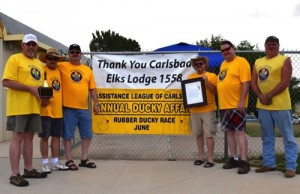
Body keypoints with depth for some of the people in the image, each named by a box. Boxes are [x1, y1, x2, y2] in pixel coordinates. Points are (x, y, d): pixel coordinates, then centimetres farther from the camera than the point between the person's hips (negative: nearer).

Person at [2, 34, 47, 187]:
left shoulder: (39, 64, 19)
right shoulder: (14, 59, -4)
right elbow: (6, 82, -14)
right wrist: (30, 89, -18)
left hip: (34, 107, 7)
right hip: (19, 107, -7)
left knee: (29, 137, 12)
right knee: (17, 137, -5)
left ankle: (28, 169, 21)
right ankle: (15, 175, -2)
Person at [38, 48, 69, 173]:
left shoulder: (59, 71, 12)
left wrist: (62, 104, 18)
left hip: (58, 110, 6)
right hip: (46, 110, -6)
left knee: (56, 136, 11)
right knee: (44, 137, 2)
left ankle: (55, 162, 21)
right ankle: (45, 163, 11)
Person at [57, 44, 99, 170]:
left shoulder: (87, 70, 12)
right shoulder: (62, 66, 2)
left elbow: (92, 88, 12)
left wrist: (96, 103, 6)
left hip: (84, 108, 4)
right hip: (68, 108, -4)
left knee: (87, 135, 10)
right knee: (67, 135, 3)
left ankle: (84, 159, 23)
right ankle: (69, 160, 14)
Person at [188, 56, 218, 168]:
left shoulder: (212, 76, 3)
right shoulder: (190, 77, 12)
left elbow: (215, 92, -4)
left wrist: (206, 81, -13)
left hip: (208, 110, -4)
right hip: (194, 110, 4)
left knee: (209, 135, -4)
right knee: (198, 134, 9)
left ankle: (210, 159, 1)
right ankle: (201, 157, 18)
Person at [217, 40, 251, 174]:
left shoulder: (241, 62, -7)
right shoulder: (223, 64, 17)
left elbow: (246, 83, -15)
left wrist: (242, 101, -20)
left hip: (236, 104, -8)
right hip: (224, 105, 8)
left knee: (239, 131, -7)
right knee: (229, 131, 11)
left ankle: (244, 162, -3)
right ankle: (234, 158, 20)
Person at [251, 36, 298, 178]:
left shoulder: (285, 60, -2)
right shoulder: (258, 62, 14)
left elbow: (285, 81, -12)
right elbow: (253, 82, 9)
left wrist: (269, 95, -16)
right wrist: (261, 96, -8)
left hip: (280, 105, -5)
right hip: (262, 105, 6)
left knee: (288, 137, 0)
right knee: (267, 137, 12)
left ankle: (291, 167, 5)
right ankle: (269, 164, 21)